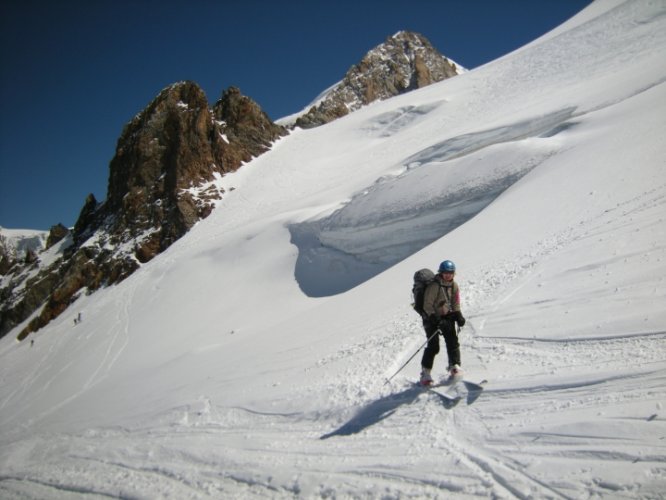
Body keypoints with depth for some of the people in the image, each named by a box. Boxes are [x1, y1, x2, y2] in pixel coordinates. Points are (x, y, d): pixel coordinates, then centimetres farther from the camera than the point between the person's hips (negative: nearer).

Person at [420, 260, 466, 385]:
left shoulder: (454, 285, 2)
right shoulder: (434, 286, -19)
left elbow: (455, 303, 12)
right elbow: (427, 305, -18)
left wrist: (459, 316, -2)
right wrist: (435, 319, -26)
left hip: (447, 316, 6)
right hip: (432, 317, -6)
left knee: (452, 341, -4)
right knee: (433, 346, -9)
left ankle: (455, 366, 9)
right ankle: (425, 372, 2)